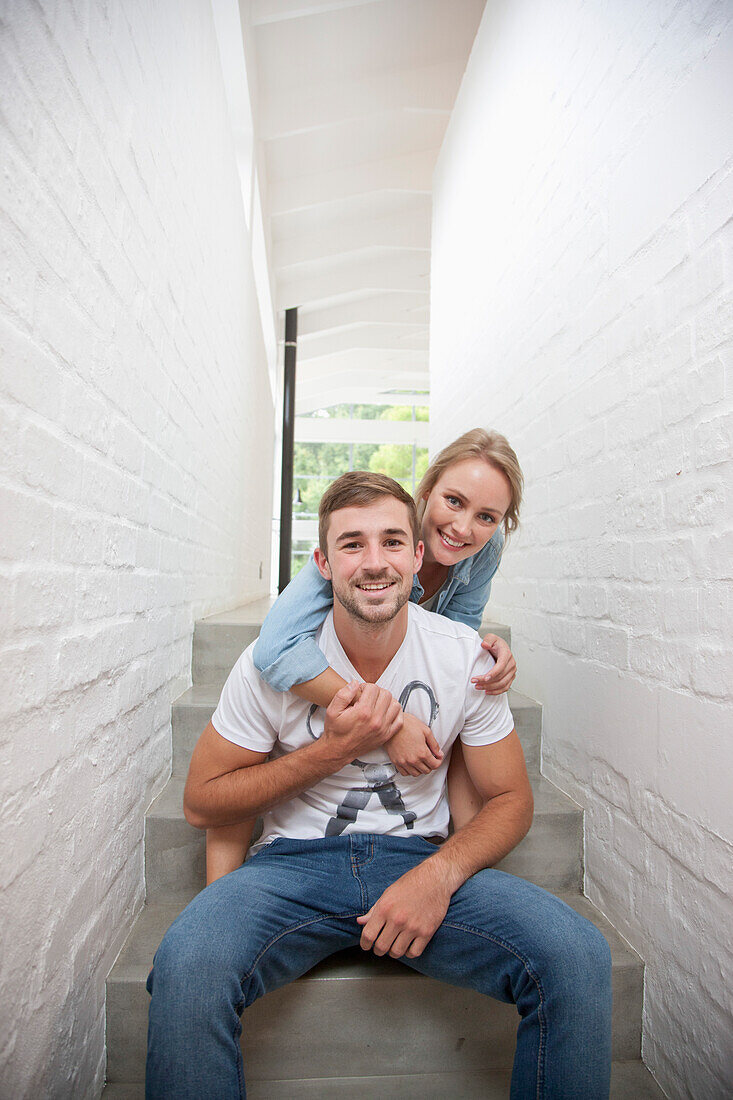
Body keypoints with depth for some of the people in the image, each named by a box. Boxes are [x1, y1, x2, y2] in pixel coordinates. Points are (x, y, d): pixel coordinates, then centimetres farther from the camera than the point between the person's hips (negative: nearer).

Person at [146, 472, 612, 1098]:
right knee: (187, 965, -31)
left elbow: (510, 800, 2)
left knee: (579, 957, -22)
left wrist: (439, 873, -19)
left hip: (422, 859, 2)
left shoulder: (464, 656, -5)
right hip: (295, 861, -1)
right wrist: (332, 750, -16)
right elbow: (201, 804, -3)